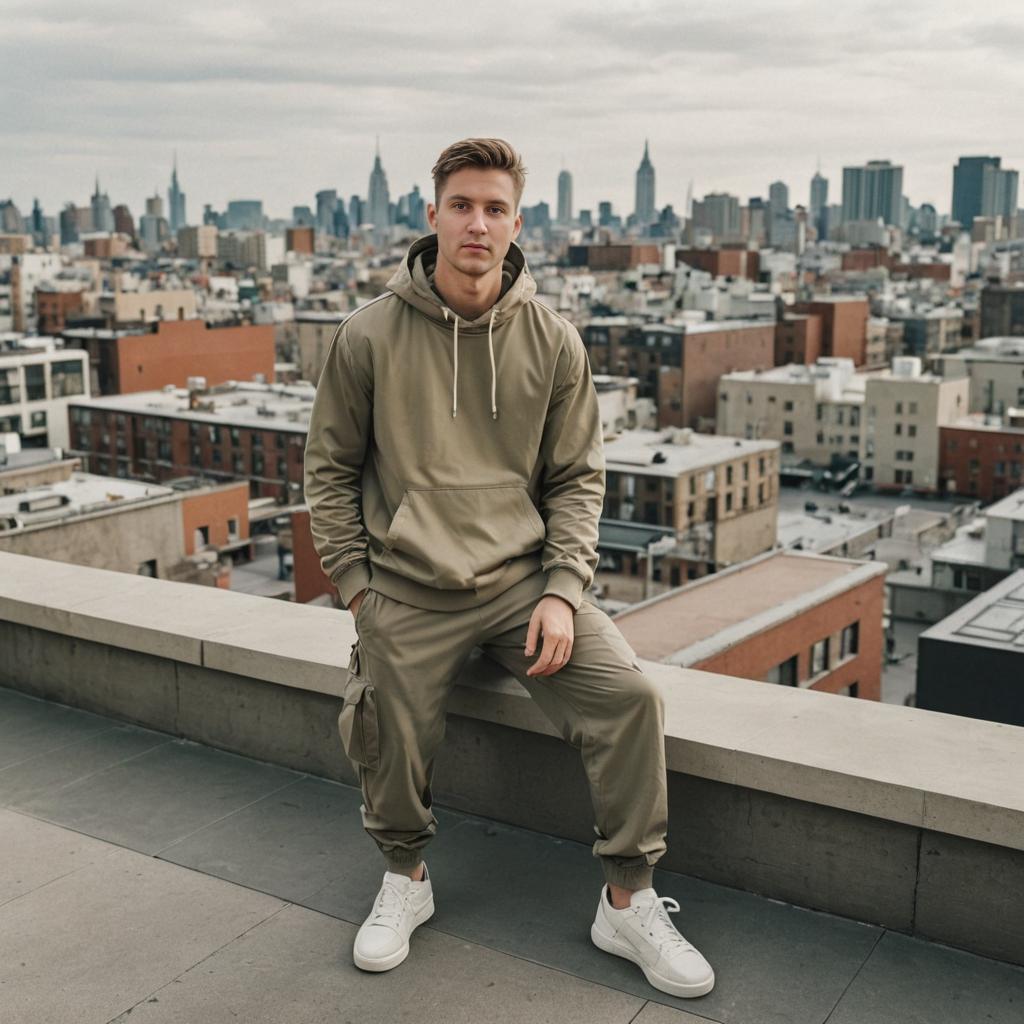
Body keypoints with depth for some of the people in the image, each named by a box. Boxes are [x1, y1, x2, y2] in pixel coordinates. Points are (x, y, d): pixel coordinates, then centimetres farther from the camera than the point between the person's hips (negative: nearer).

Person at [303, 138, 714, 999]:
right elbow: (330, 469, 6)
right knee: (394, 748, -4)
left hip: (523, 576, 1)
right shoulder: (369, 337, -2)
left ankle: (630, 902, 1)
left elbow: (578, 477, 4)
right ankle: (406, 878, 31)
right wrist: (357, 585, 0)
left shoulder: (553, 341, 2)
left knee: (631, 696, -17)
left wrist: (562, 590, -7)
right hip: (408, 593, 0)